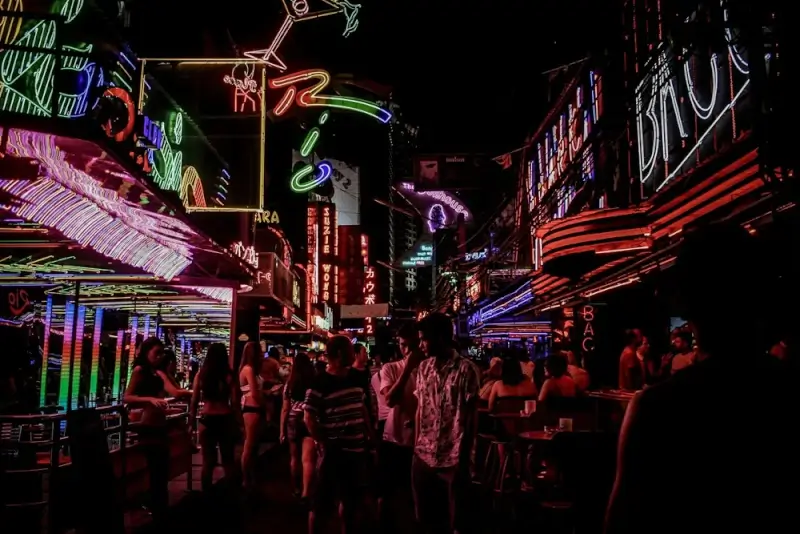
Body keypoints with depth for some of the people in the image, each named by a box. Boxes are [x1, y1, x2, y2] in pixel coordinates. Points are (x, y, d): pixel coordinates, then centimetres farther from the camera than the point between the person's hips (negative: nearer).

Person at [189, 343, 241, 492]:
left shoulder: (200, 375, -1)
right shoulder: (229, 376, -7)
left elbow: (194, 402, 1)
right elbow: (235, 403, -7)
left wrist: (192, 421, 10)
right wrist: (240, 422, 1)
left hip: (207, 420, 1)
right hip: (225, 419, -1)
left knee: (208, 461, 10)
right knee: (228, 459, 13)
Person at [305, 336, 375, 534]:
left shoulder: (356, 378, 6)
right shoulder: (319, 384, -14)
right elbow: (309, 419, -12)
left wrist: (370, 434, 10)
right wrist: (323, 444, -16)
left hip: (357, 449, 7)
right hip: (333, 452, -6)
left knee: (352, 499, 20)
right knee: (322, 503, 4)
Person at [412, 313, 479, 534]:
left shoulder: (465, 369, -10)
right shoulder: (424, 368, 8)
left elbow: (470, 417, -10)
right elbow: (420, 410, 12)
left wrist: (464, 460, -11)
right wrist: (416, 446, 7)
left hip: (452, 459, -5)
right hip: (423, 457, 5)